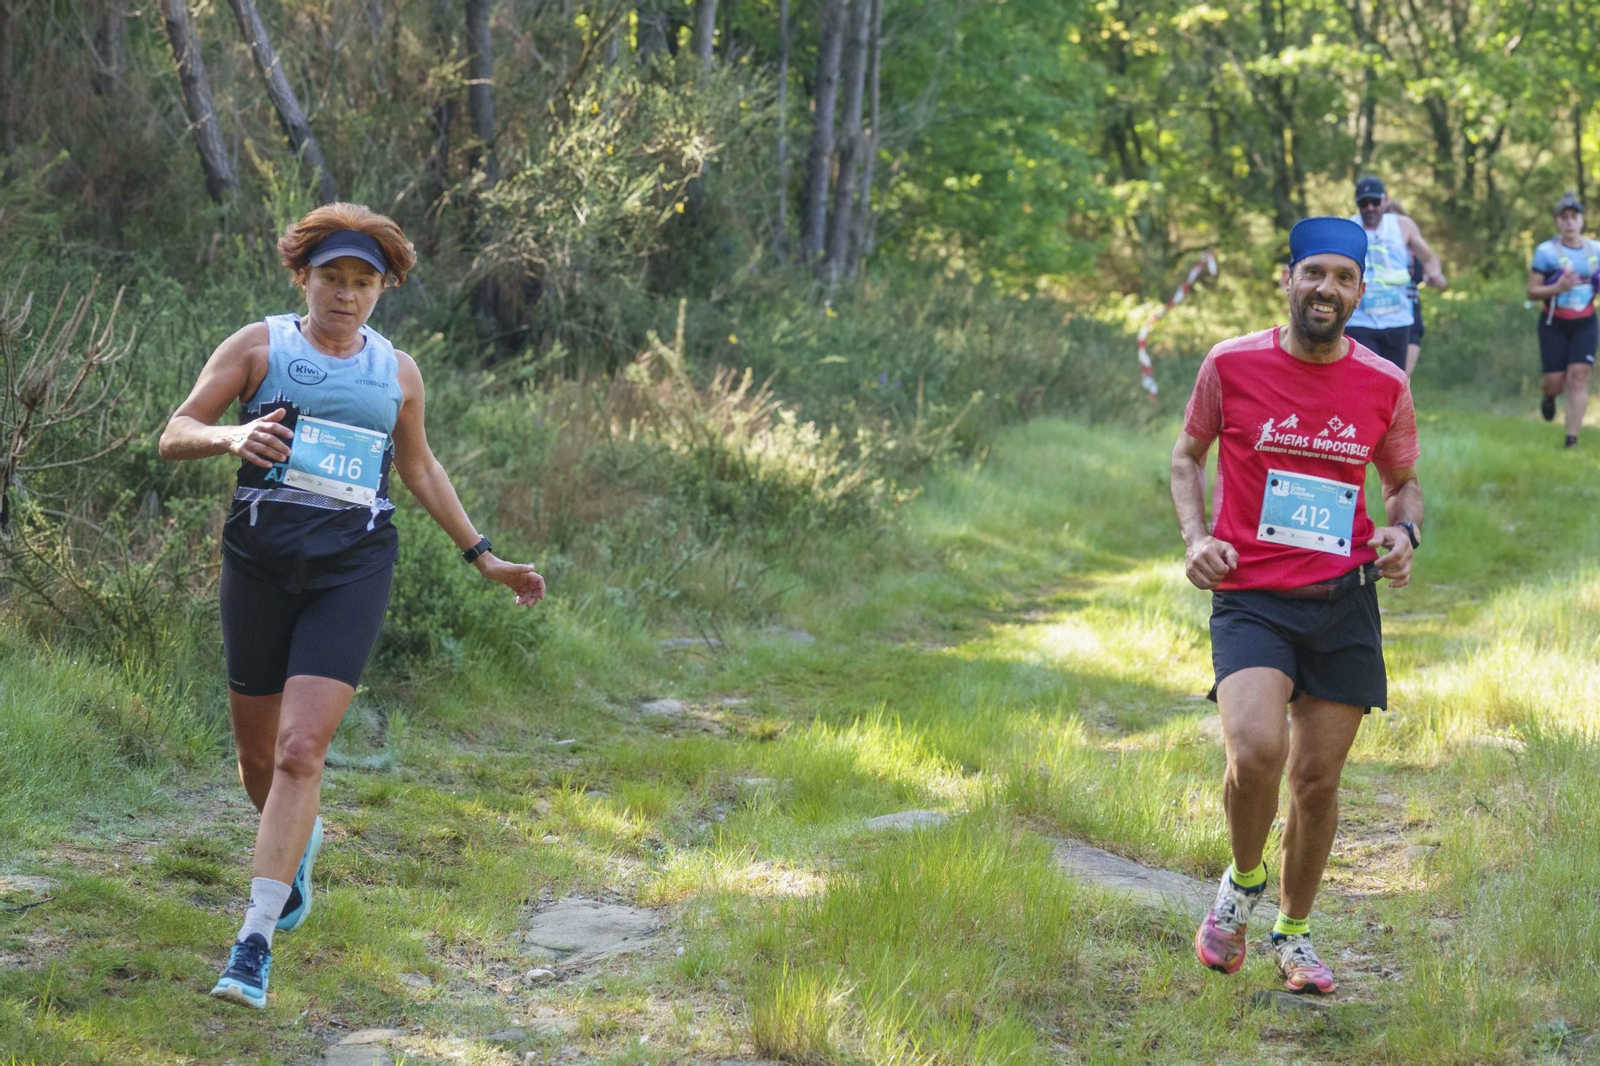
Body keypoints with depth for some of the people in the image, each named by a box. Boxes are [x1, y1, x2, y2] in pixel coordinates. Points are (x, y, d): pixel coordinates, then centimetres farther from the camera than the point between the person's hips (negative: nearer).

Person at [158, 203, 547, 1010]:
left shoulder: (396, 371, 13)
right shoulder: (258, 347, 5)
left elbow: (419, 469, 26)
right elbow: (174, 434, -1)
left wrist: (484, 558, 26)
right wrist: (231, 437, -24)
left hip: (352, 567, 0)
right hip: (262, 558, 0)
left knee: (301, 751, -15)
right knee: (258, 753, 10)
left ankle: (254, 943, -14)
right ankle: (299, 840, 47)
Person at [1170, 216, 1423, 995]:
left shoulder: (1384, 386, 2)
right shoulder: (1232, 365, -3)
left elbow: (1403, 483, 16)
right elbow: (1188, 454, 12)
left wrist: (1403, 533, -7)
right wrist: (1194, 537, -4)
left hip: (1344, 604, 2)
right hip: (1251, 599, -2)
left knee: (1318, 778, 6)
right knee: (1257, 749, -25)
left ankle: (1294, 931, 30)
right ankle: (1242, 883, 7)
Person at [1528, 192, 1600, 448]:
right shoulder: (1546, 251, -7)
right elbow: (1532, 292, -7)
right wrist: (1557, 288, -24)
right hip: (1554, 324, -2)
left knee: (1578, 376, -11)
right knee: (1555, 381, -2)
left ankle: (1572, 438, -9)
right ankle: (1549, 398, 38)